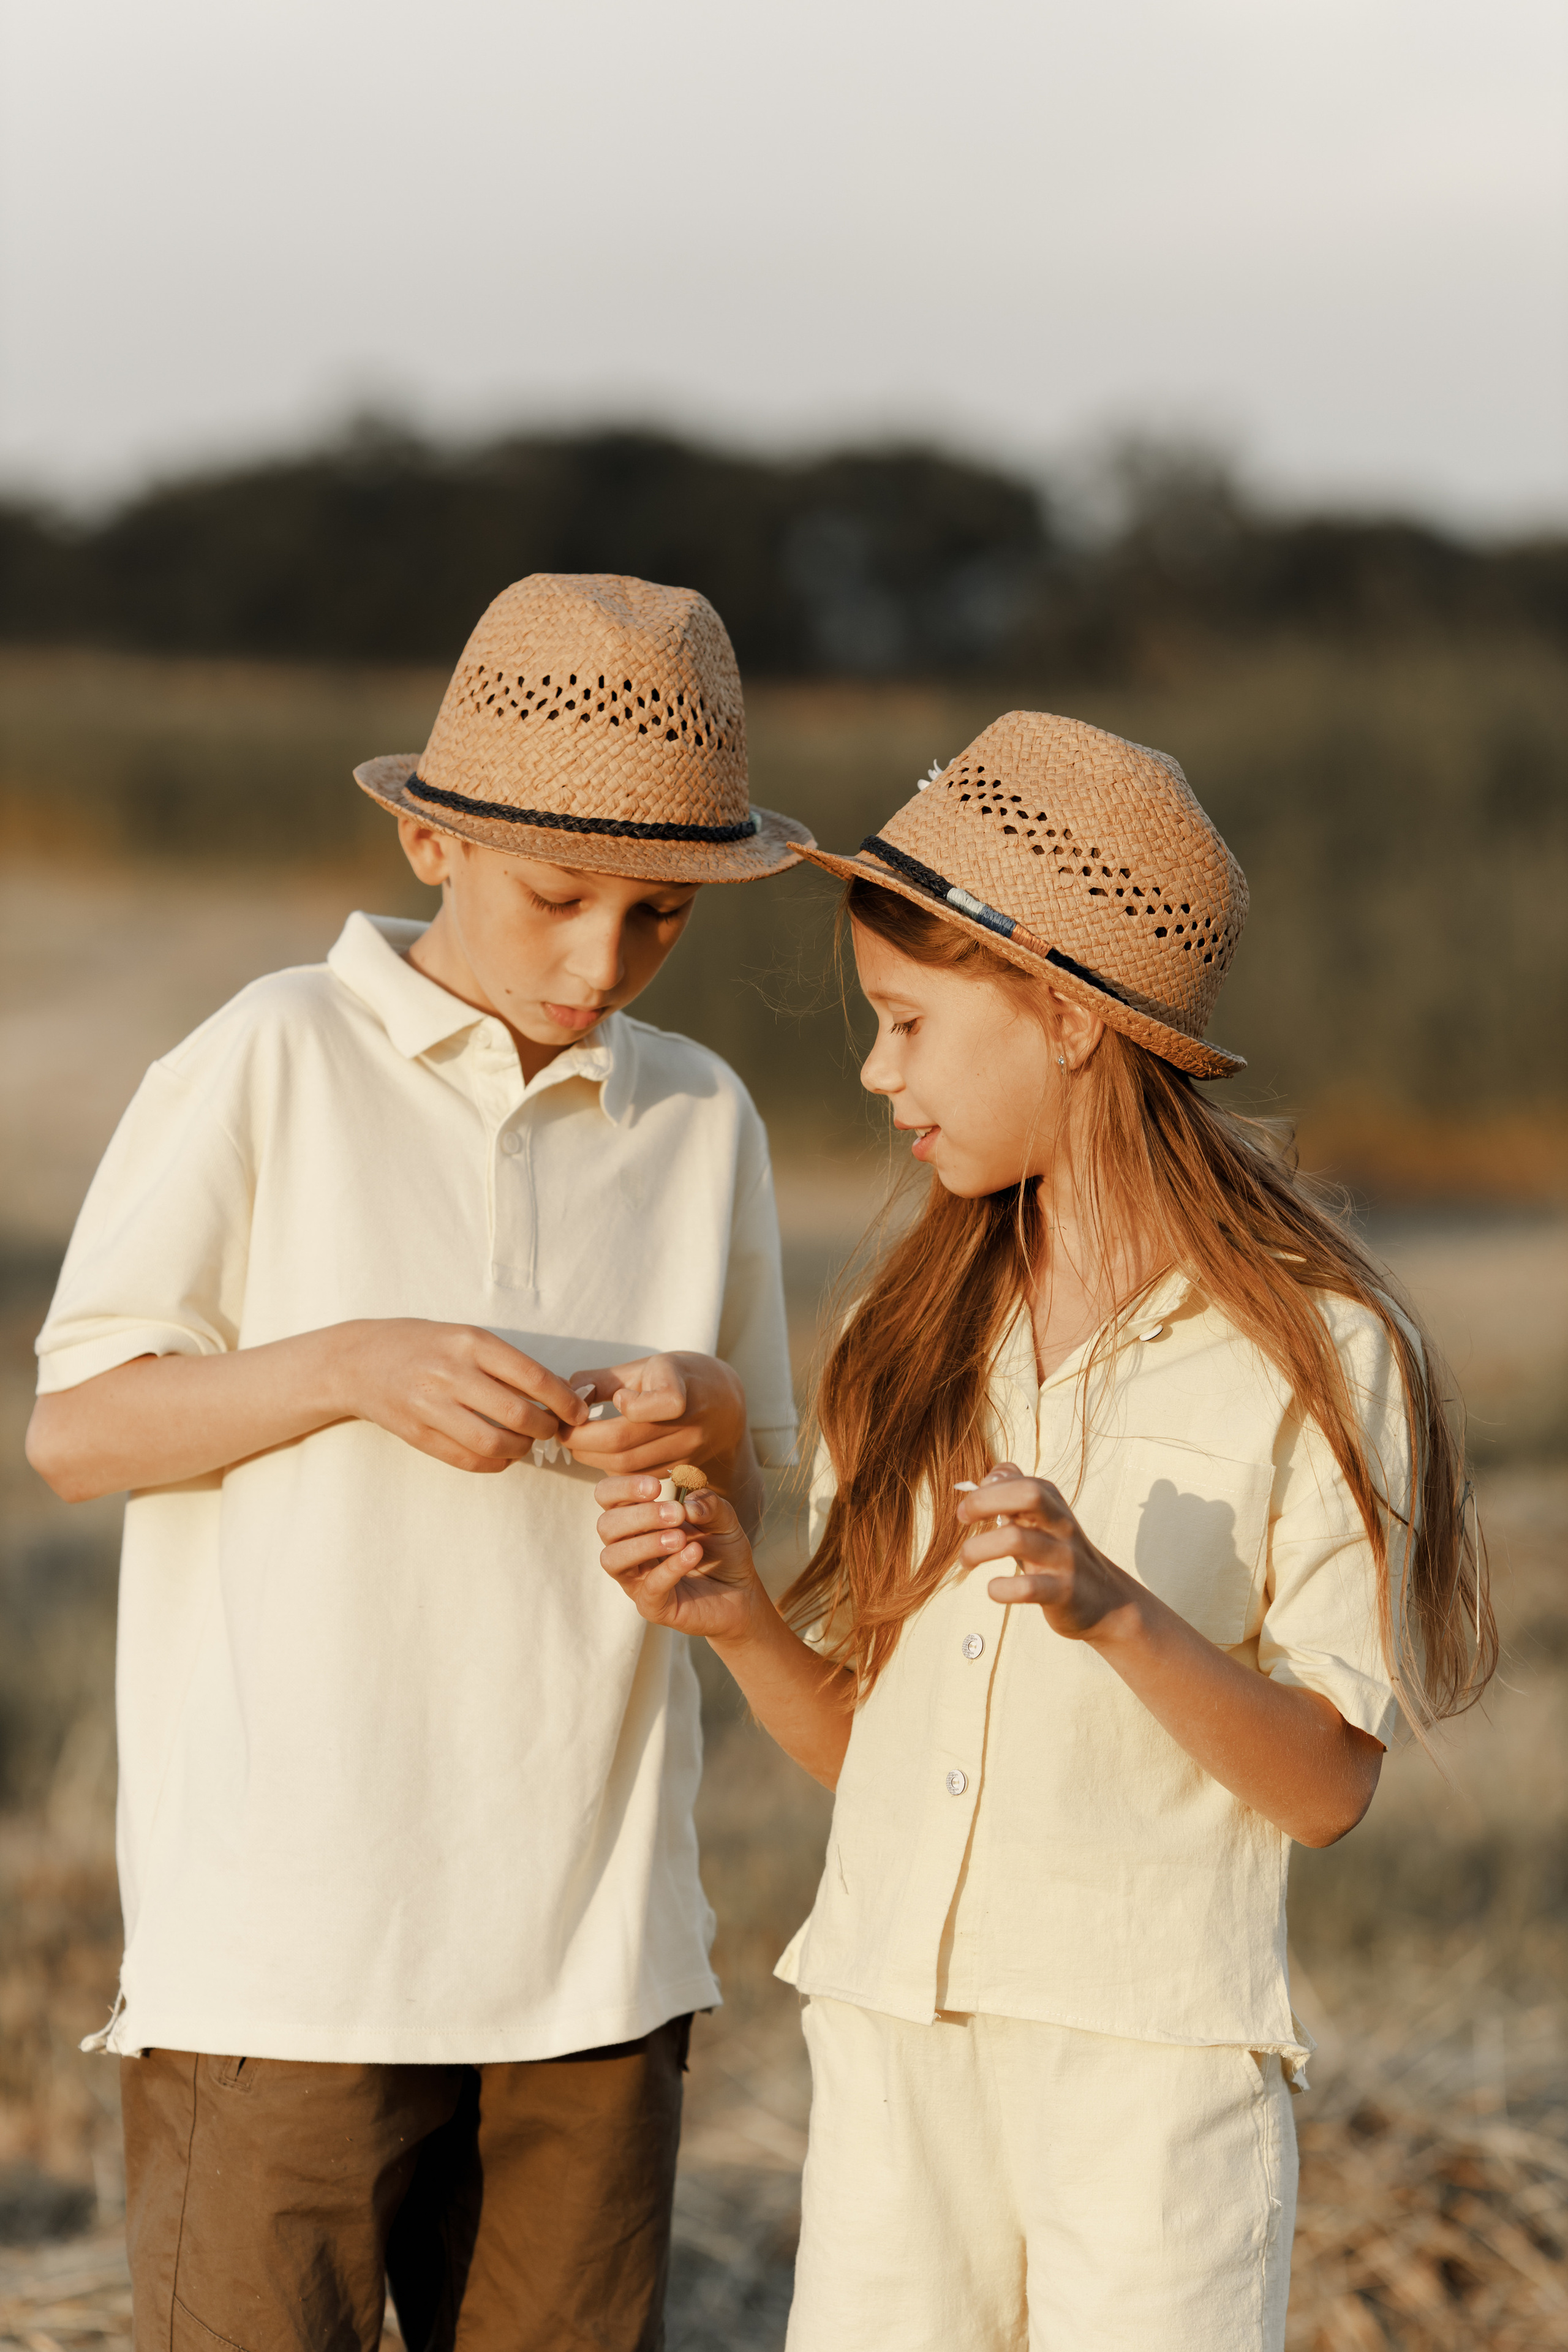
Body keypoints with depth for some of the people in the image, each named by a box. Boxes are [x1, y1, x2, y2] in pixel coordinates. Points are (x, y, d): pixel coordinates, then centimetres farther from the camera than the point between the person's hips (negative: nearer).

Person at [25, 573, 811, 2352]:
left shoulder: (700, 1122, 8)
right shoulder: (272, 1067, -3)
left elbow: (734, 1515, 14)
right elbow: (75, 1428, -3)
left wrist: (703, 1418, -10)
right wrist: (352, 1369, -19)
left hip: (591, 1935, 4)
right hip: (282, 1923, -4)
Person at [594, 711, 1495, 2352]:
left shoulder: (1313, 1354, -6)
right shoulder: (916, 1336, 10)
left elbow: (1328, 1783, -9)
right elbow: (859, 1740, 11)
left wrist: (1116, 1611, -24)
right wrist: (737, 1618, -8)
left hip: (1152, 2052, -4)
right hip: (893, 2034, 5)